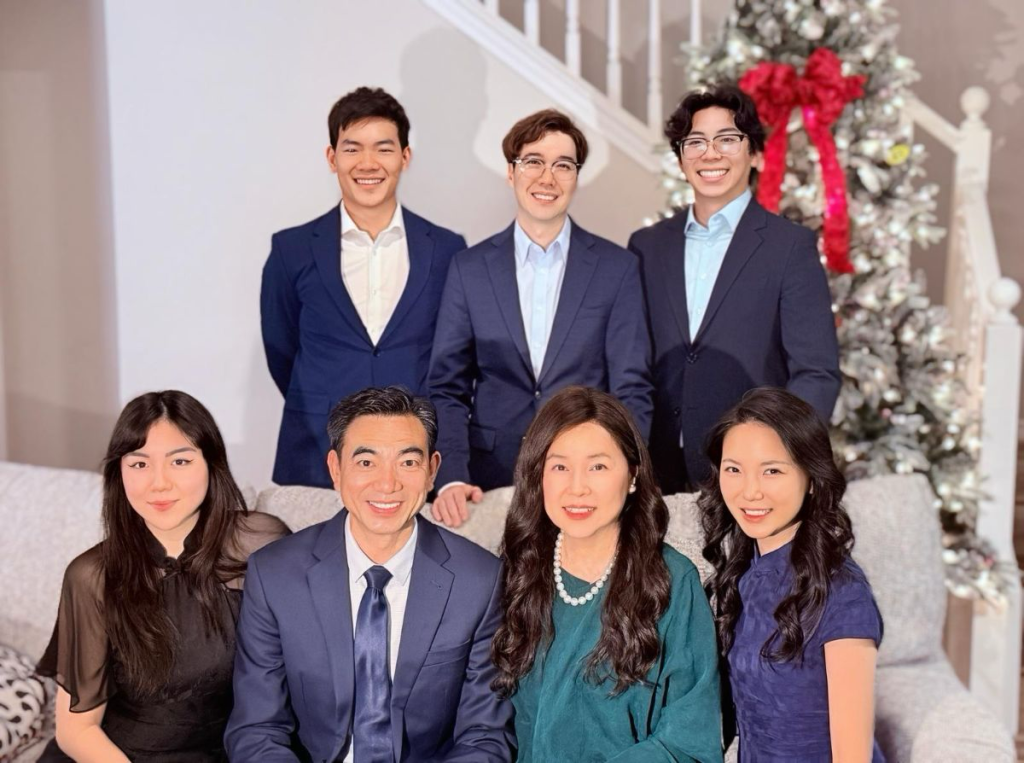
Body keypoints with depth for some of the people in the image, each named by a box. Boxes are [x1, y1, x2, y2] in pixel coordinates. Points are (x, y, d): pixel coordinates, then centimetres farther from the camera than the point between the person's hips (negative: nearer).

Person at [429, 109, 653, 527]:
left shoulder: (617, 267, 2)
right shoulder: (469, 268, 4)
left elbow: (631, 390, -1)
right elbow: (448, 388, 3)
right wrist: (452, 477, -11)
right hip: (490, 481, 1)